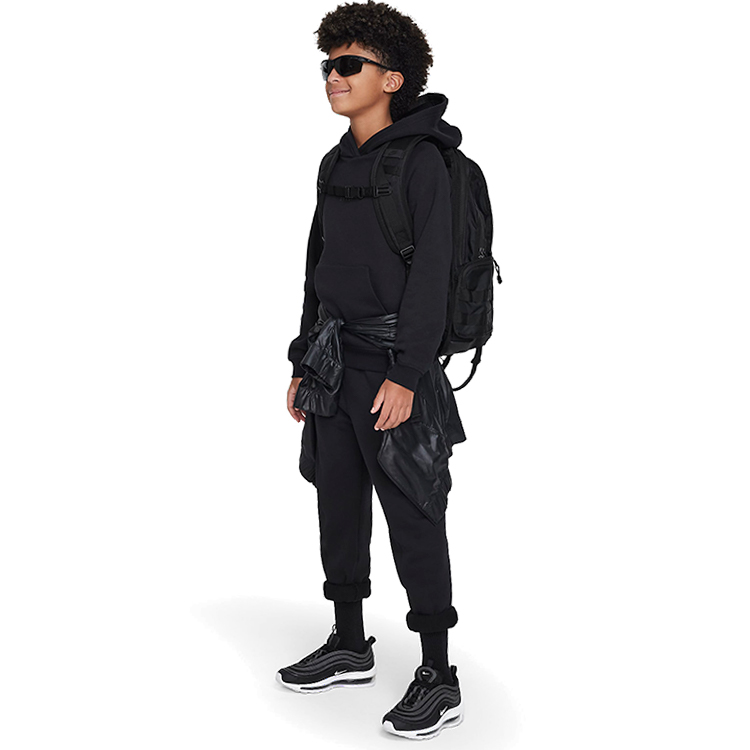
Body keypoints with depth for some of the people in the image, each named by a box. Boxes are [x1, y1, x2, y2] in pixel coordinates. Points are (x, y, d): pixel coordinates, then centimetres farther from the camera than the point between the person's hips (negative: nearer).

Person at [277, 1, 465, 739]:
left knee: (411, 517, -3)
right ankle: (350, 646, 30)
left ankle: (439, 680, 8)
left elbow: (430, 271, -17)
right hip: (338, 366, 8)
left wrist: (406, 375, -23)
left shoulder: (421, 159, -11)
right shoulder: (339, 164, 14)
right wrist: (302, 361, 16)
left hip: (392, 371, -8)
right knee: (339, 504, 14)